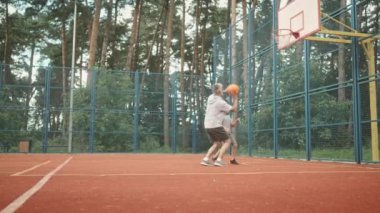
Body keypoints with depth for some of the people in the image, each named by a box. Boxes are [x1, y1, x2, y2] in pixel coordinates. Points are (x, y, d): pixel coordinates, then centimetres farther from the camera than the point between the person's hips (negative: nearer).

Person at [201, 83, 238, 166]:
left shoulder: (210, 98, 7)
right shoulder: (221, 102, -14)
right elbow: (234, 109, -7)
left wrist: (224, 91, 23)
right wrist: (235, 99, 4)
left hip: (207, 126, 8)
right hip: (216, 126, -8)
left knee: (217, 143, 17)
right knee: (227, 141, 4)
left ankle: (206, 159, 3)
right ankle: (219, 160, -9)